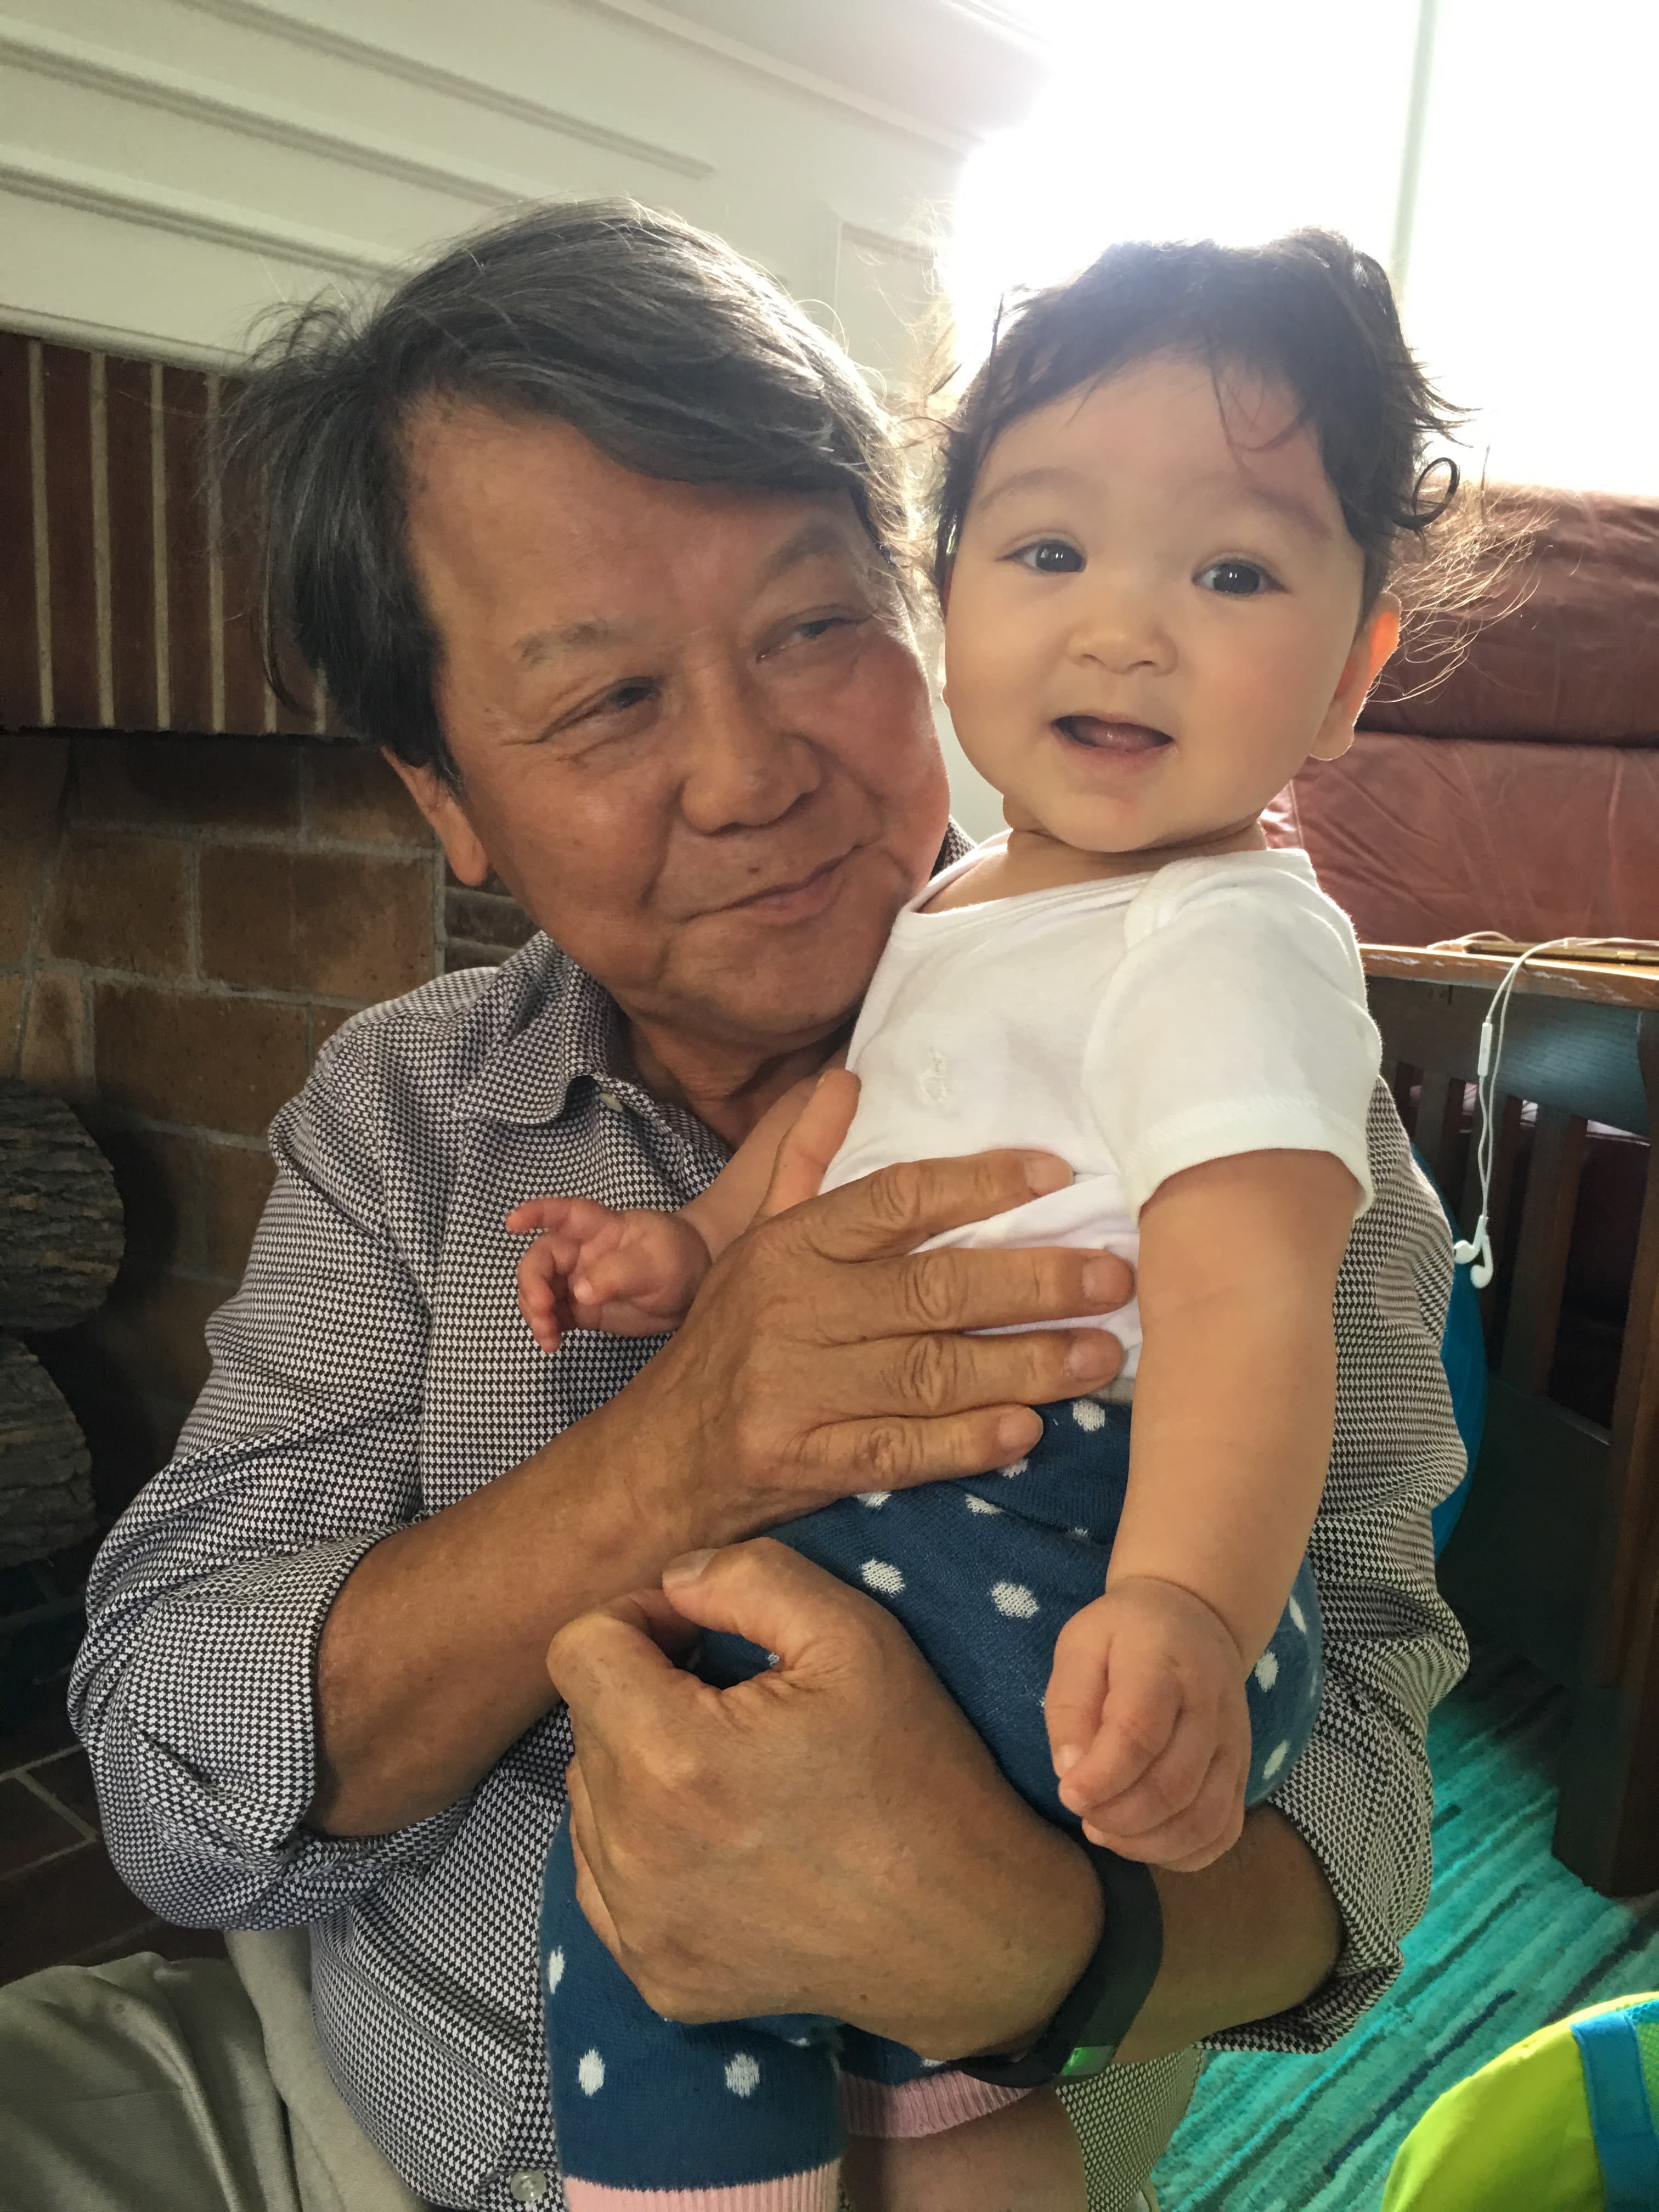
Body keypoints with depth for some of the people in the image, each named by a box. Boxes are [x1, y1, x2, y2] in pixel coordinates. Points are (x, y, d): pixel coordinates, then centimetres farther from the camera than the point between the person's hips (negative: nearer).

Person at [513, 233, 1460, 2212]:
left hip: (1070, 1570, -9)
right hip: (919, 1525, 9)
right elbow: (854, 1087, 22)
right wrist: (701, 1249, 4)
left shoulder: (1233, 942, -15)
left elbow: (1242, 1290, -28)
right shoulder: (965, 899, 13)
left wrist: (1184, 1605, -44)